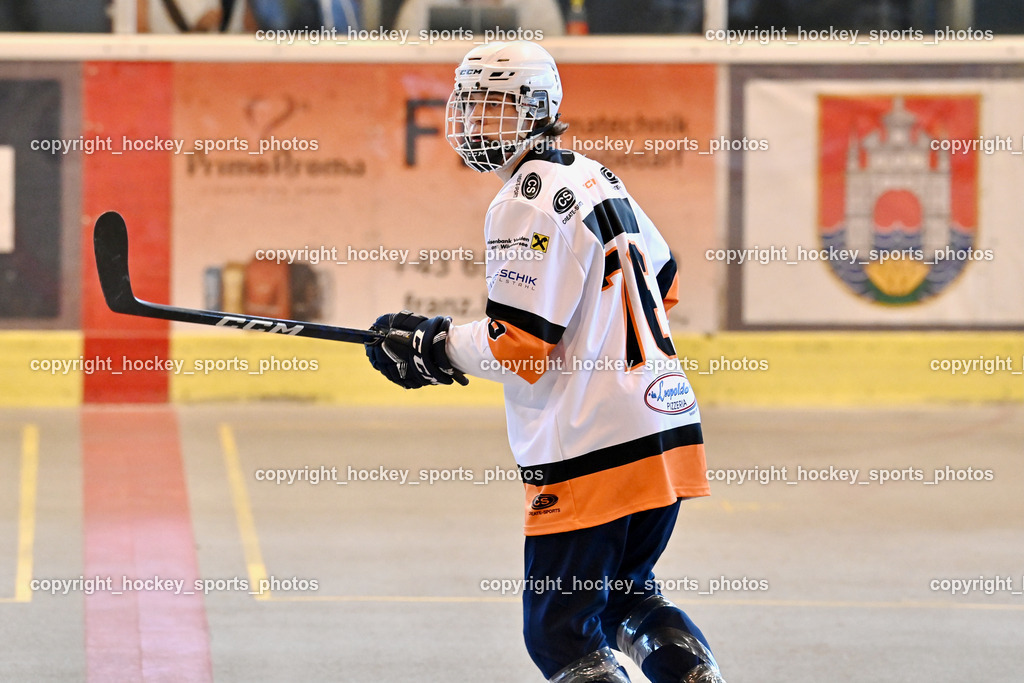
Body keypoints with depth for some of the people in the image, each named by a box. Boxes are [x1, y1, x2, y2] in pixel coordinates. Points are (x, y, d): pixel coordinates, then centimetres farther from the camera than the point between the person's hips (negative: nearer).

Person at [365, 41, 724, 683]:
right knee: (626, 596, 23)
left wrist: (432, 345, -5)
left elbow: (519, 348, -17)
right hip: (667, 429, 9)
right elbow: (662, 286, 27)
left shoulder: (528, 203, -13)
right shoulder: (596, 178, 15)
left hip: (592, 449, -9)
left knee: (560, 628, -2)